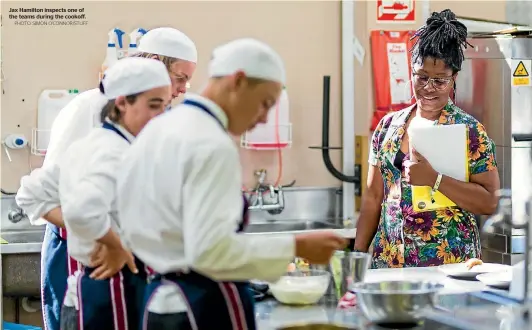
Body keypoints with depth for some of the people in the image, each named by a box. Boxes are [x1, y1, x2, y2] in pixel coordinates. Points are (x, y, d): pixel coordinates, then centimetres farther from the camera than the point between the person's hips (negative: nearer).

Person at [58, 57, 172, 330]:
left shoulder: (84, 145, 11)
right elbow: (82, 210, -36)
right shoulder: (117, 153, -19)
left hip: (87, 285, 10)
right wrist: (117, 247, -18)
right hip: (115, 290, -10)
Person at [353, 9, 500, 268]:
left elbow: (489, 202, -11)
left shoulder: (471, 131, -6)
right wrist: (357, 255, 5)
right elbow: (373, 198, 10)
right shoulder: (387, 126, 6)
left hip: (449, 263, -3)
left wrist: (434, 178, -20)